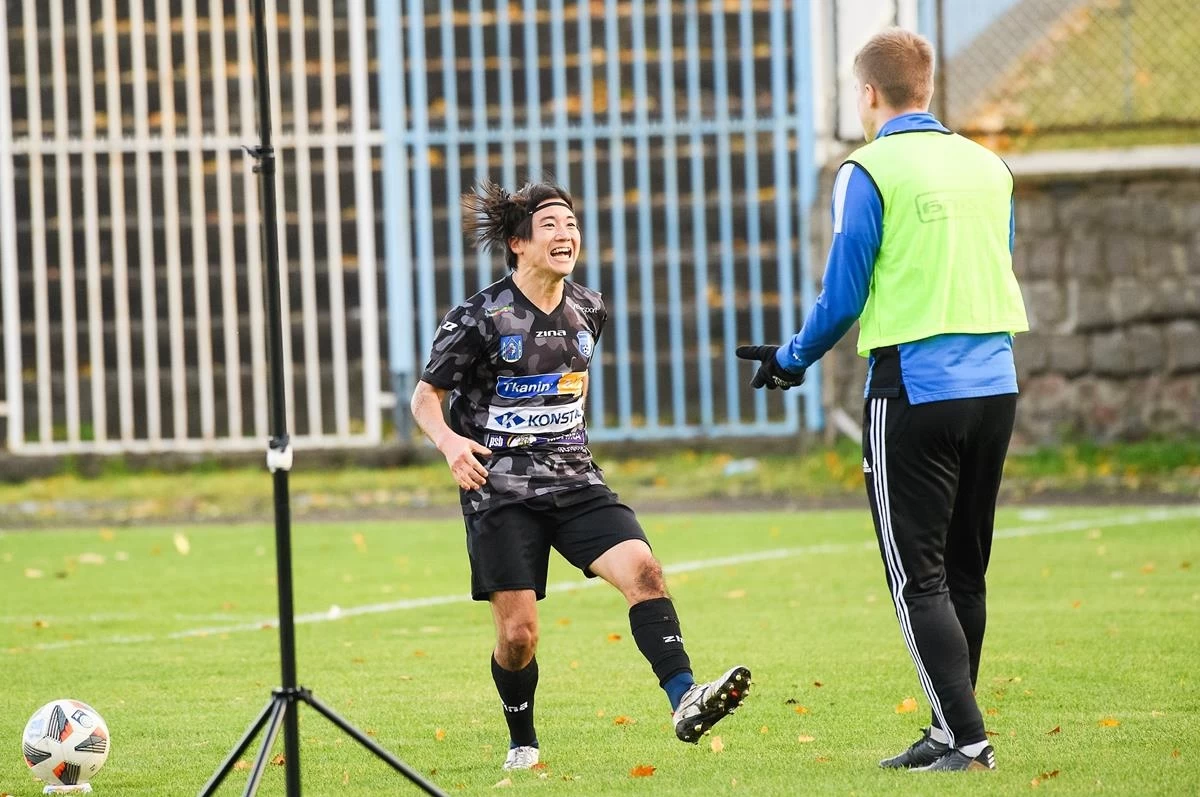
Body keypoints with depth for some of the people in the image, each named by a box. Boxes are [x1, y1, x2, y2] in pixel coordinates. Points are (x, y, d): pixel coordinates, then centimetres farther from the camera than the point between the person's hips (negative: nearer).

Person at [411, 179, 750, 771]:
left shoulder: (588, 310, 6)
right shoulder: (480, 319, -9)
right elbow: (426, 396, -3)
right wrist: (449, 442, -22)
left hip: (574, 480, 4)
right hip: (501, 487, -4)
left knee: (643, 570, -20)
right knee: (518, 633, -5)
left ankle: (684, 701, -30)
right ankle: (522, 743, 20)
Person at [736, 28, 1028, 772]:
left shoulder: (871, 172, -8)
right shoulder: (989, 167, 10)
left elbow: (844, 294, -6)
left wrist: (794, 358, 10)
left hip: (914, 391, -6)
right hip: (994, 384, 6)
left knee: (919, 577, -2)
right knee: (965, 572, 14)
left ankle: (967, 739, -9)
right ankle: (951, 732, 20)